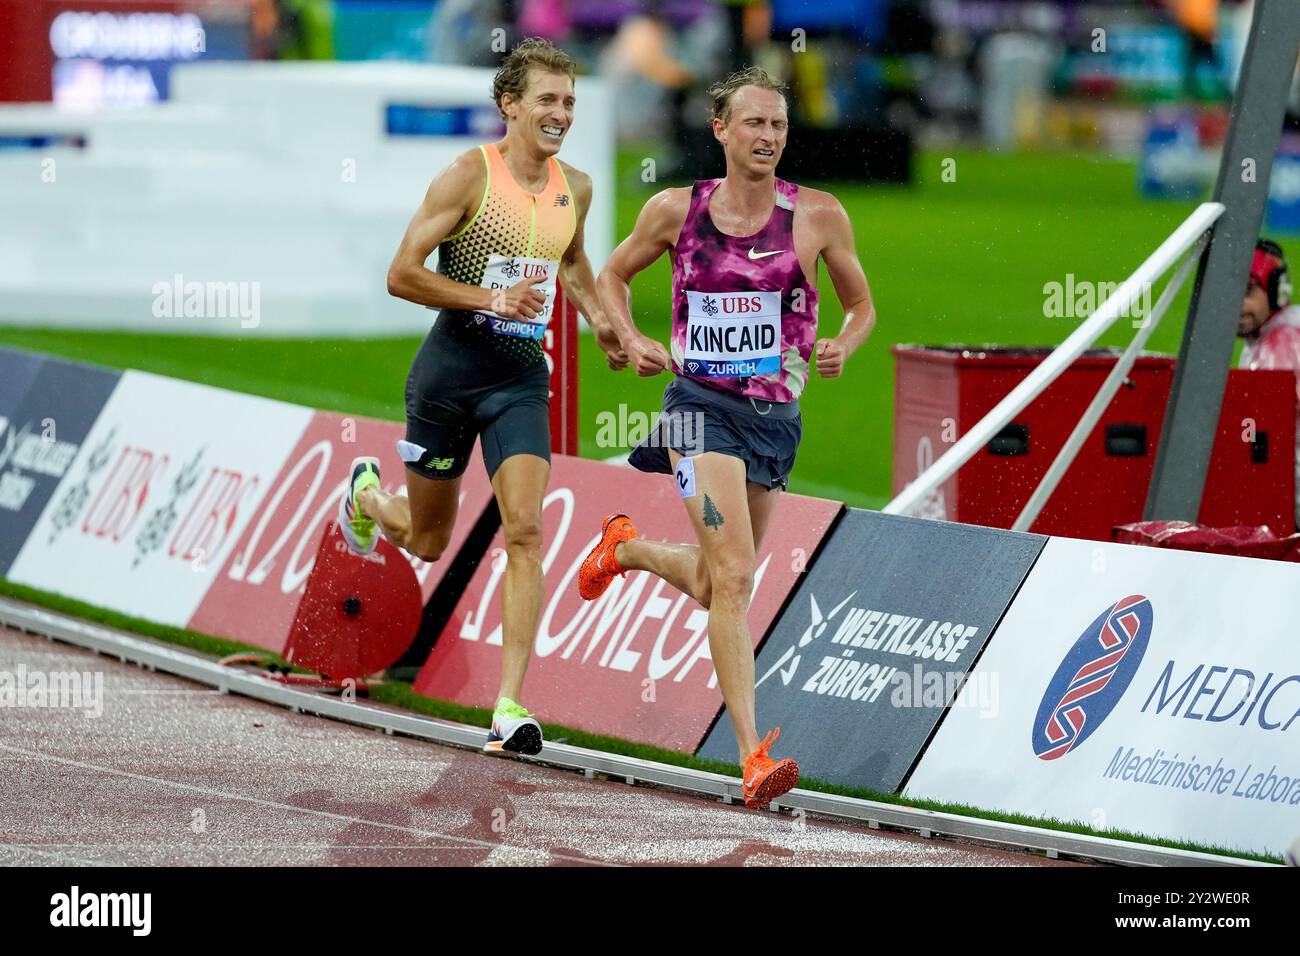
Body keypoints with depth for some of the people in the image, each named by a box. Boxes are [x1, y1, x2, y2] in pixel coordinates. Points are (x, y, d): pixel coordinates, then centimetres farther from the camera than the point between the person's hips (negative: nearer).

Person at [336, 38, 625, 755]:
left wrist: (598, 319, 13)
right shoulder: (471, 175, -11)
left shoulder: (575, 187, 6)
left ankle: (510, 706, -16)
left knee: (525, 531, -14)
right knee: (428, 541, 12)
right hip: (451, 366, -3)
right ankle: (367, 494, 50)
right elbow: (402, 274, -13)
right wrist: (490, 299, -22)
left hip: (521, 378, 3)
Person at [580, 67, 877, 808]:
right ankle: (753, 756, -20)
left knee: (715, 587, 16)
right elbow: (614, 276, 13)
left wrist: (842, 347, -12)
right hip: (702, 406, -3)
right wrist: (632, 341, -5)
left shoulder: (818, 215, -3)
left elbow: (862, 306, 9)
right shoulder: (677, 211, -3)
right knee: (735, 577, -18)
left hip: (776, 416, 3)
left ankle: (627, 547, 50)